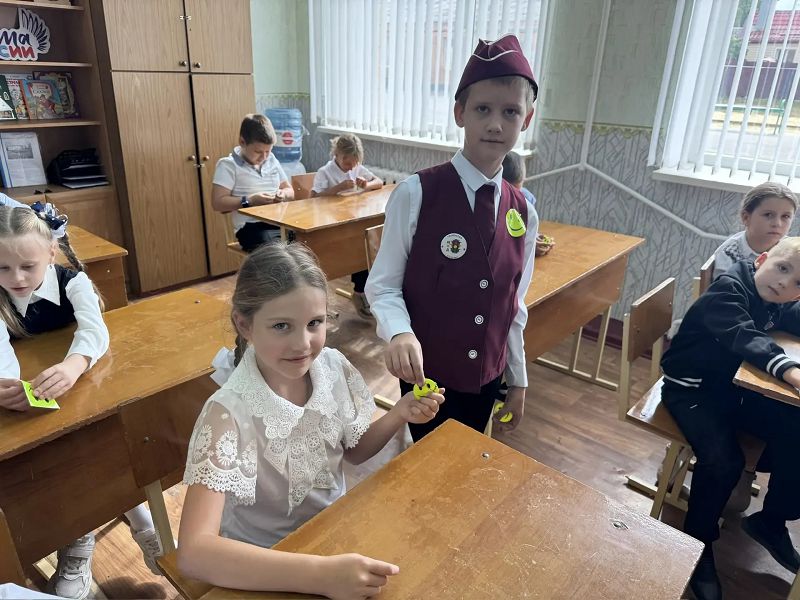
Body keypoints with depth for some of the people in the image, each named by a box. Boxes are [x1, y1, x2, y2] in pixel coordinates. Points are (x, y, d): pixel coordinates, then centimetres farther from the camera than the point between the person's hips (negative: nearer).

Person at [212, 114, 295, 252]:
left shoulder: (272, 160, 18)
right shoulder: (228, 165, 0)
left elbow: (290, 191, 26)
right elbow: (217, 202, -6)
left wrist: (283, 194, 3)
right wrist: (249, 201, -14)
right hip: (252, 227, -5)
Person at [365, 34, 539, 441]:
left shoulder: (523, 214, -1)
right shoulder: (415, 194, -17)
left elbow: (513, 307, 6)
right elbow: (382, 285, -12)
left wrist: (517, 381, 11)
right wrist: (400, 333, -32)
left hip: (485, 379, 5)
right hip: (426, 377, -4)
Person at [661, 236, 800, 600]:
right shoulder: (727, 291, -22)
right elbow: (747, 339, -37)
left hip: (734, 387, 8)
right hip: (691, 389, -7)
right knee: (724, 461, -26)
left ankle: (771, 521, 19)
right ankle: (698, 544, -2)